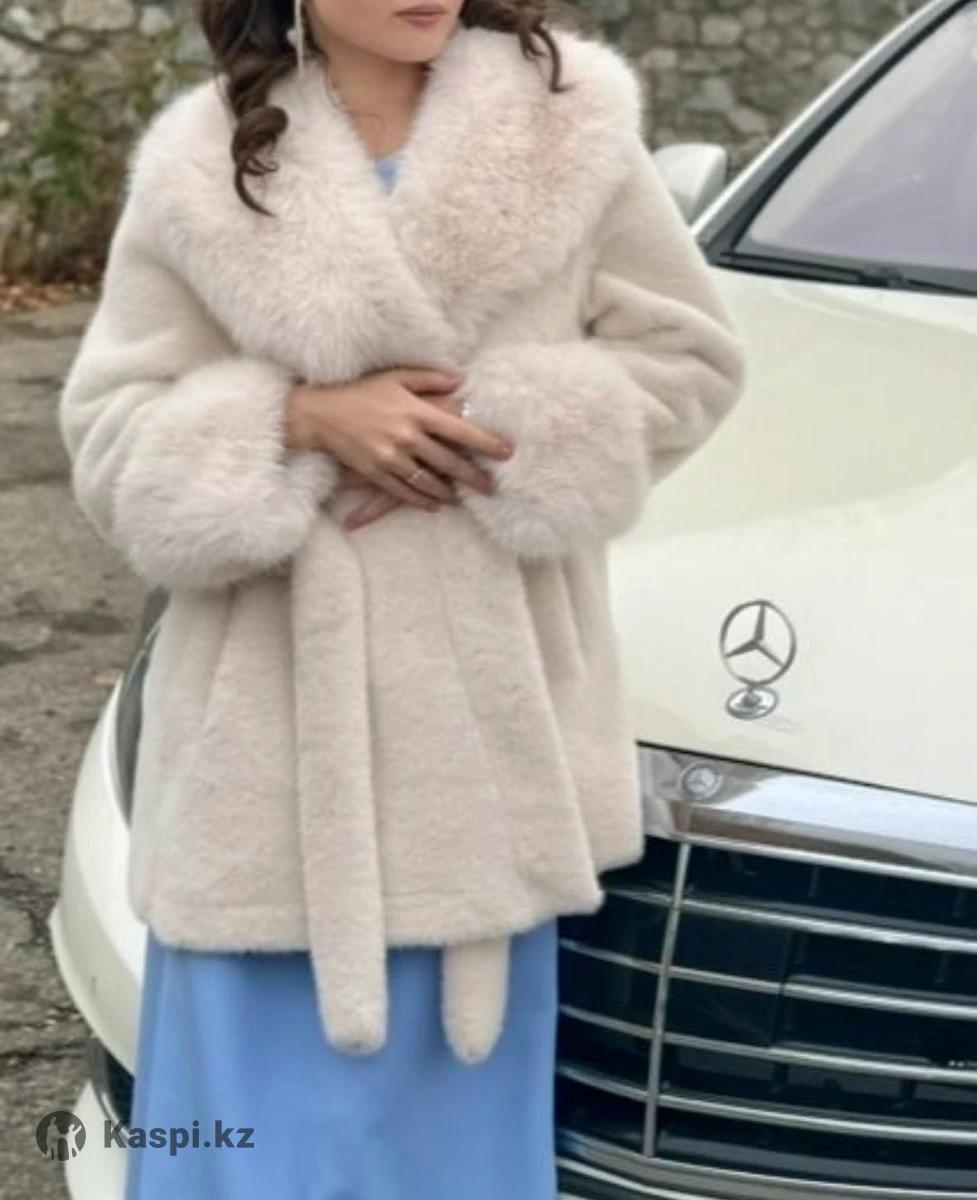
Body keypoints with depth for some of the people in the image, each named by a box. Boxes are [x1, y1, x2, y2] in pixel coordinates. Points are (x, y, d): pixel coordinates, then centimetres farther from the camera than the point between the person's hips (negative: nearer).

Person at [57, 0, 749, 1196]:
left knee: (461, 1091, 11)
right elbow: (110, 445, 0)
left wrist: (504, 431, -12)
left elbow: (688, 354, 3)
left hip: (487, 700, 1)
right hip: (280, 708, 0)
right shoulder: (200, 170, -1)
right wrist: (304, 419, -16)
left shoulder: (573, 124, 0)